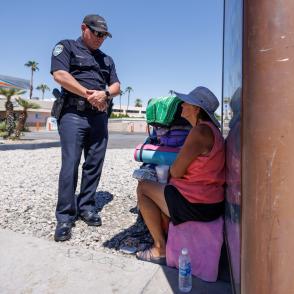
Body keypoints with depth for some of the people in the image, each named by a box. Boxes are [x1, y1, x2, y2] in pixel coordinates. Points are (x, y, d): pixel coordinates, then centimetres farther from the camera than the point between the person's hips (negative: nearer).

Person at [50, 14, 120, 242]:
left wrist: (105, 93, -8)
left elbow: (116, 86, 14)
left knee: (94, 166, 5)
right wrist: (89, 94, -11)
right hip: (73, 114, -5)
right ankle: (65, 216, 1)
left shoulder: (107, 59, 24)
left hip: (99, 117, 5)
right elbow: (60, 75, -8)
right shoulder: (66, 47, 9)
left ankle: (86, 208, 17)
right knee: (70, 166, -8)